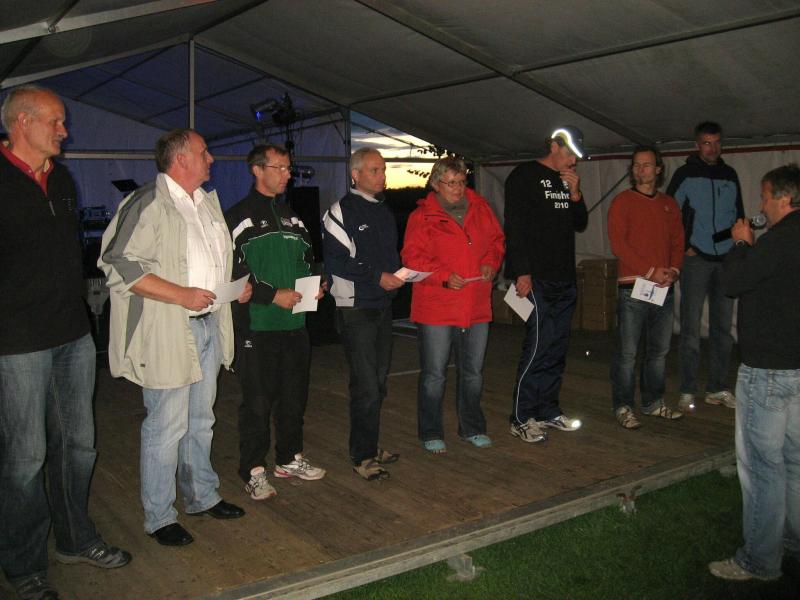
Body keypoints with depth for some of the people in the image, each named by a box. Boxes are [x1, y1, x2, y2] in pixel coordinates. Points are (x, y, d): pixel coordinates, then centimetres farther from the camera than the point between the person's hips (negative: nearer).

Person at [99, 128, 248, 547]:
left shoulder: (207, 201, 14)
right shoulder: (148, 204, -14)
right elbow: (120, 265, -20)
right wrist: (180, 295, -23)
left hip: (208, 324, 8)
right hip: (167, 333, -8)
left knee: (200, 420, 19)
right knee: (167, 426, -1)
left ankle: (202, 497, 34)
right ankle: (159, 517, 15)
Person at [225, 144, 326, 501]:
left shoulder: (291, 217, 16)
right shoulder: (239, 218, -6)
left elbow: (307, 258, 24)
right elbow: (233, 271, -13)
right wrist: (273, 294, -18)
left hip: (294, 323, 7)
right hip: (256, 325, -7)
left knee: (295, 395, 15)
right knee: (257, 401, -1)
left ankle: (289, 458, 30)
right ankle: (253, 471, 12)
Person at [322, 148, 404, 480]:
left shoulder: (384, 211, 17)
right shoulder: (342, 211, -8)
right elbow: (335, 261, -15)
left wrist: (399, 273, 2)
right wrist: (377, 276, -18)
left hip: (383, 306, 8)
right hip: (355, 309, -8)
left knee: (378, 380, 14)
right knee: (366, 385, -8)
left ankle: (370, 445, 27)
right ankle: (362, 455, 3)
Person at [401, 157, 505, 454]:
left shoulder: (480, 208, 8)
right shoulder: (422, 217, -6)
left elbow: (497, 240, 17)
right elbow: (412, 258, -11)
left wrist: (491, 262, -3)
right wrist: (443, 276, -21)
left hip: (477, 307, 5)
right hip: (435, 309, -5)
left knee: (473, 372, 16)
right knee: (434, 374, 3)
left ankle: (472, 428, 32)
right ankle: (431, 433, 18)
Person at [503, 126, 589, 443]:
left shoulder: (567, 181, 18)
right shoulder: (524, 176, -4)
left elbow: (580, 224, 18)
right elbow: (515, 227, -11)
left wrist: (575, 194, 1)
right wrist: (522, 272, -17)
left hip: (564, 279, 8)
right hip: (536, 278, -8)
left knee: (557, 347, 11)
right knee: (539, 345, -11)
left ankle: (547, 409, 22)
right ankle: (521, 418, -2)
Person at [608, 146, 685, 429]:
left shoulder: (669, 204, 15)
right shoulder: (623, 202, -1)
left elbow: (678, 242, 13)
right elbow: (618, 244, -10)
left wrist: (673, 270, -6)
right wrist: (650, 271, -15)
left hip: (664, 287, 6)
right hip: (633, 287, -5)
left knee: (659, 350, 13)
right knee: (627, 352, -3)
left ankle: (653, 402, 25)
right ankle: (623, 406, 6)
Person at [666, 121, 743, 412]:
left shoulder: (730, 175, 13)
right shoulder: (685, 175, 0)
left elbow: (739, 214, 19)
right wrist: (683, 248, -7)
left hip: (727, 260, 5)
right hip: (696, 260, -4)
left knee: (723, 327, 8)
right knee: (691, 328, -4)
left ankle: (717, 388, 18)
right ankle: (687, 391, 3)